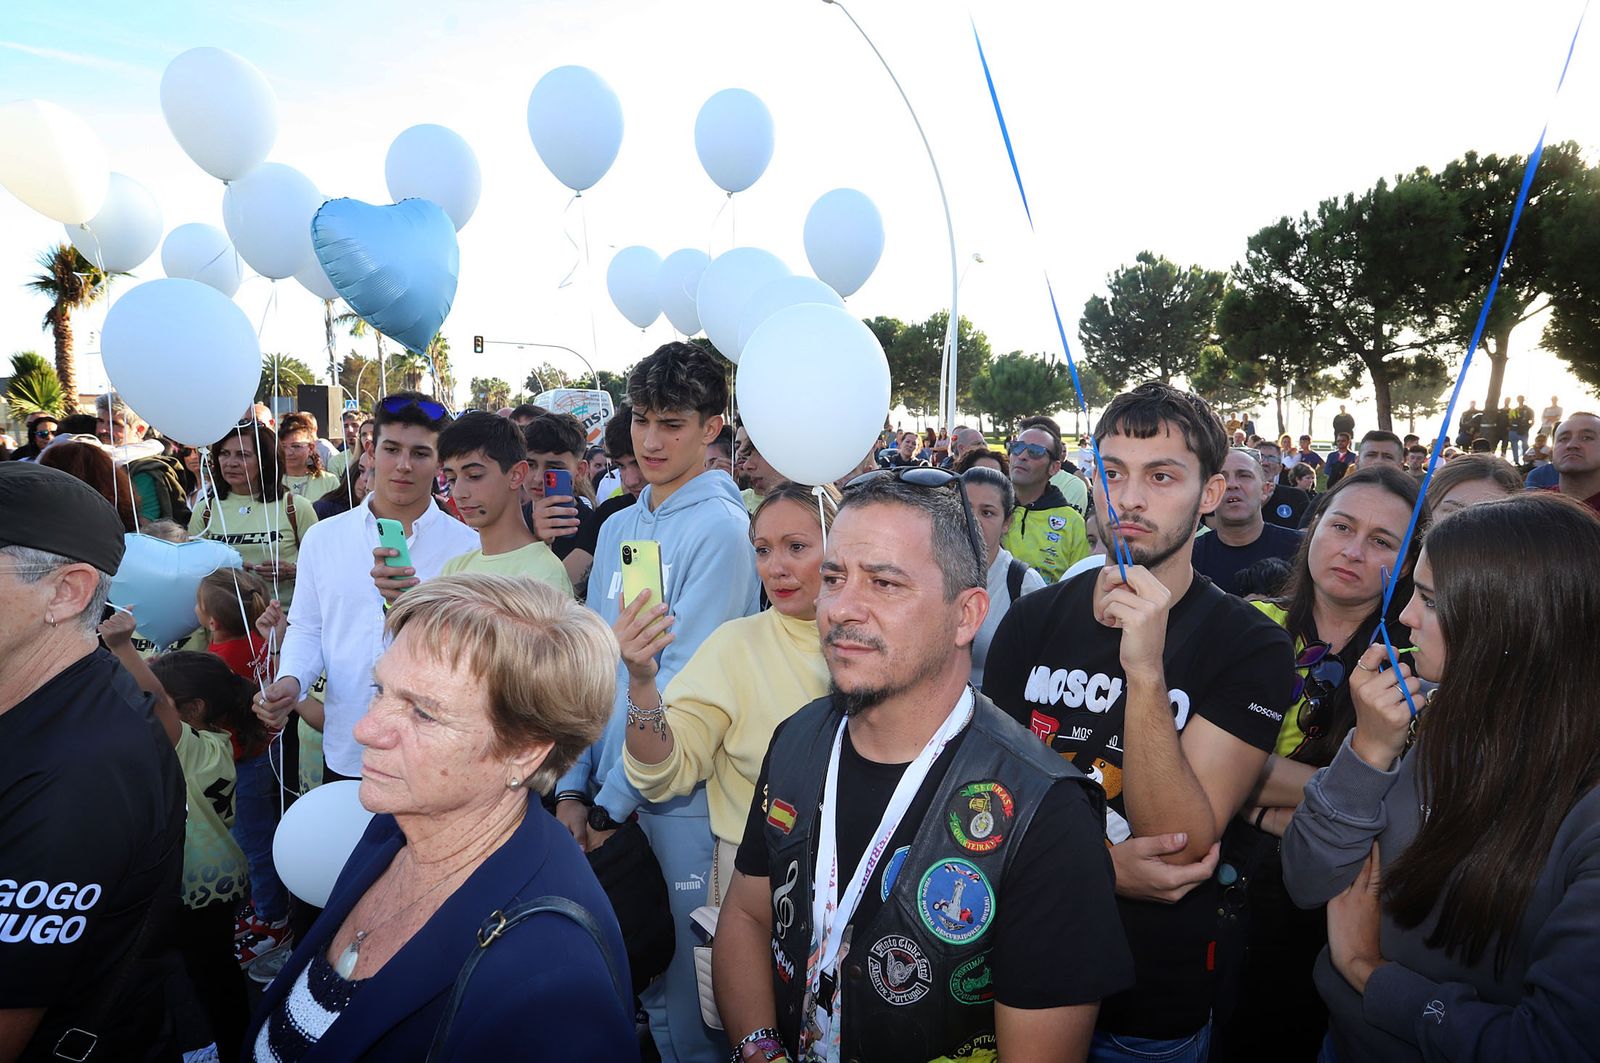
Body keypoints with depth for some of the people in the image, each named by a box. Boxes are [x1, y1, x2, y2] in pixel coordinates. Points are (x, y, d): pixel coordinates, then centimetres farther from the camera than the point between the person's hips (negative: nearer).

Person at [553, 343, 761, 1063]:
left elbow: (686, 682, -17)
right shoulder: (617, 528, 8)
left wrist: (612, 801, -13)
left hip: (680, 800, -6)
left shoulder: (721, 529, -14)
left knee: (683, 1001, 10)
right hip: (607, 793, 6)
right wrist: (574, 787, 2)